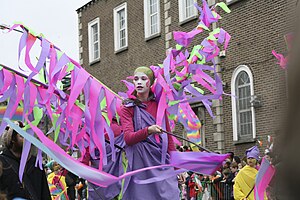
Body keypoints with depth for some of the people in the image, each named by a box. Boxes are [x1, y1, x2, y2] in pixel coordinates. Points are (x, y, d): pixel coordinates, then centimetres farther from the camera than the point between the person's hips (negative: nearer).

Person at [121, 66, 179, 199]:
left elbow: (168, 135, 15)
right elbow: (128, 138, -12)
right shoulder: (128, 107, 3)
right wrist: (148, 131, -29)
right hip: (140, 162, -2)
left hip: (162, 160, 2)